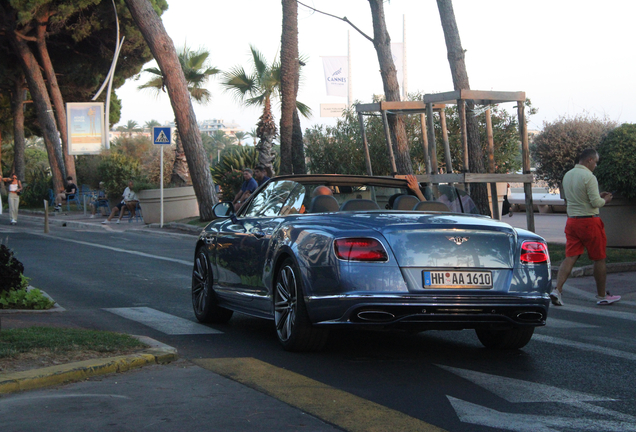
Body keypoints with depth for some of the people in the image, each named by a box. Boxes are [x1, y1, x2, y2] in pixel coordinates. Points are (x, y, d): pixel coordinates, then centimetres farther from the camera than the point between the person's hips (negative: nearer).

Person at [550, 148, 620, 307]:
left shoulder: (567, 175, 11)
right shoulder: (589, 177, -15)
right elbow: (596, 203, -18)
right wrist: (605, 200, 4)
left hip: (572, 220, 7)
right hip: (589, 221, -7)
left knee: (570, 257, 2)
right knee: (599, 259, 7)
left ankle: (557, 290, -14)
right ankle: (602, 296, 15)